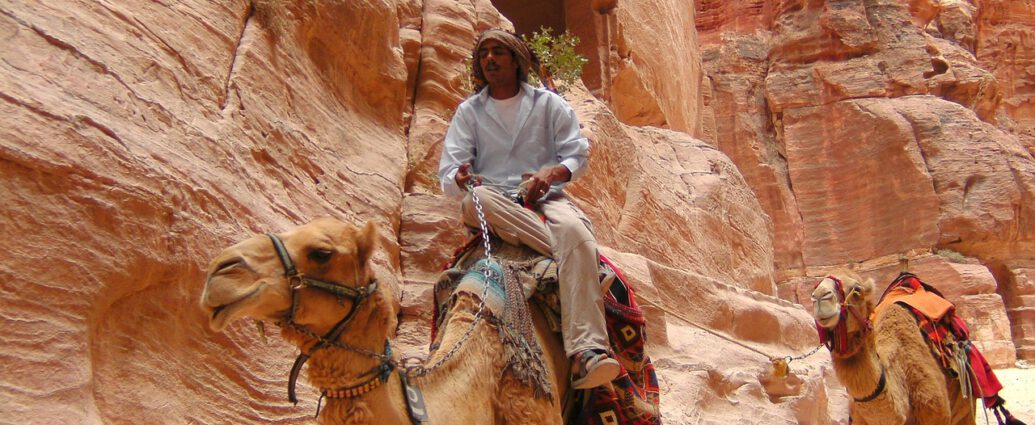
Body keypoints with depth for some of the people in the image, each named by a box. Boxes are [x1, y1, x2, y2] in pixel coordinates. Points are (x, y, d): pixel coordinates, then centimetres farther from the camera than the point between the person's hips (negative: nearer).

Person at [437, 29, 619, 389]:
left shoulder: (548, 103, 15)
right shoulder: (469, 111, 15)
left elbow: (578, 155, 9)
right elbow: (448, 173, 4)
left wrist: (553, 172, -15)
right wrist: (462, 178, -22)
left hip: (545, 197, 0)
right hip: (495, 201, 1)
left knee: (576, 230, -36)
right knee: (475, 199, -38)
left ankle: (586, 353, -51)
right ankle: (580, 254, -35)